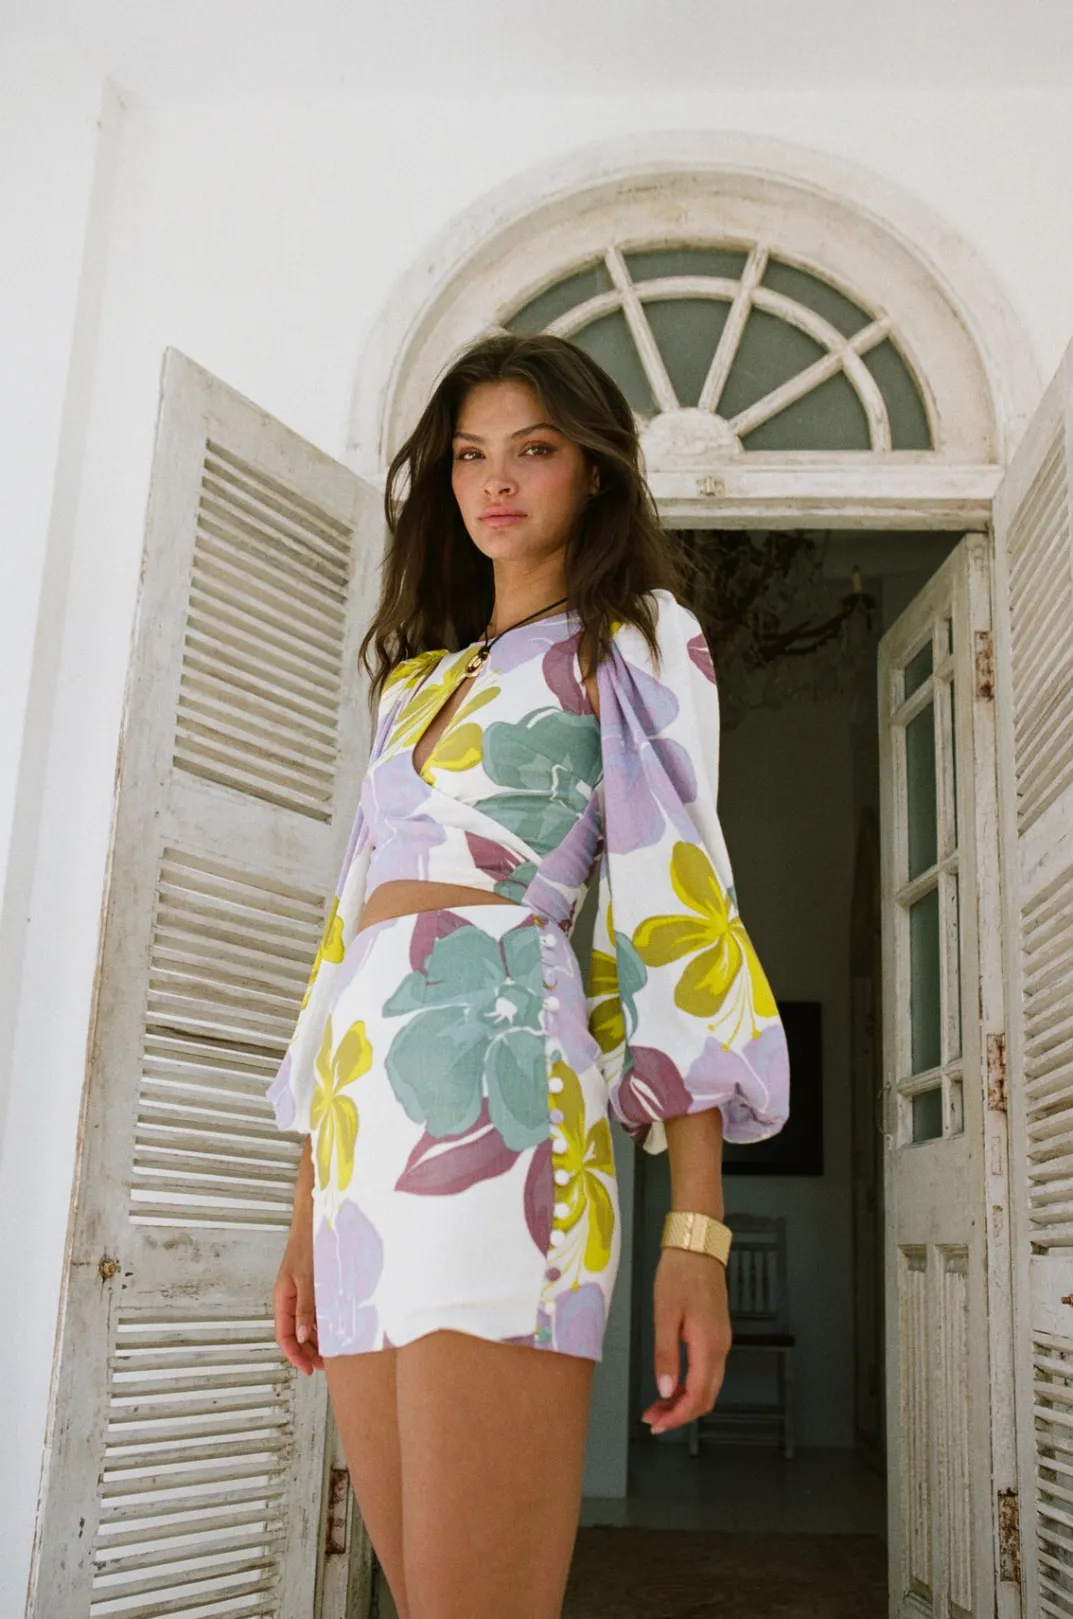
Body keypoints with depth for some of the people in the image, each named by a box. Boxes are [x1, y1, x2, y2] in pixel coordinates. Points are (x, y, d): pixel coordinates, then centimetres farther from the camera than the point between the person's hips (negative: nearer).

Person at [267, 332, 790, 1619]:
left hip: (496, 1081, -6)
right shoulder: (415, 681, 27)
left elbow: (677, 910, -3)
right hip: (363, 1110, 7)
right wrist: (310, 1210, 18)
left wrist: (695, 1228, -12)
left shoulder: (636, 646, 9)